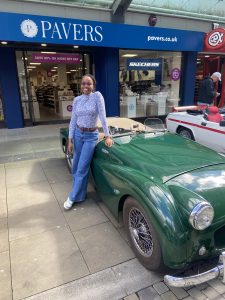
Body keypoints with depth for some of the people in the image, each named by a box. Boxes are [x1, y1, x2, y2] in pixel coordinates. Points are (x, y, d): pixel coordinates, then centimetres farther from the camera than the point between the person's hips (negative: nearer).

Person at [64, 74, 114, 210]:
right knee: (76, 167, 12)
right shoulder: (77, 99, 1)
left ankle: (73, 197, 12)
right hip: (78, 134, 5)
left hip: (91, 136, -4)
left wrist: (107, 136, -15)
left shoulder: (97, 96, -10)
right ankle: (79, 192, 32)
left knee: (82, 168, -2)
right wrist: (70, 140, 0)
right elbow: (73, 121, 3)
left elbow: (102, 116, -13)